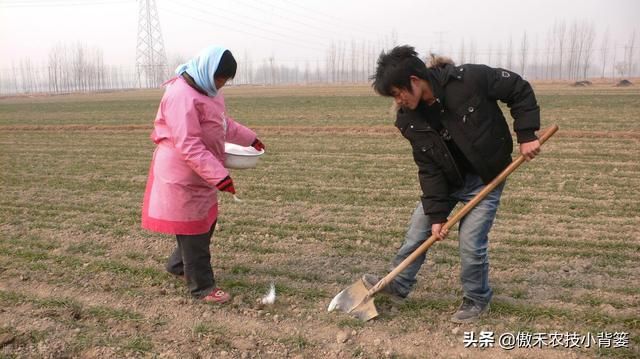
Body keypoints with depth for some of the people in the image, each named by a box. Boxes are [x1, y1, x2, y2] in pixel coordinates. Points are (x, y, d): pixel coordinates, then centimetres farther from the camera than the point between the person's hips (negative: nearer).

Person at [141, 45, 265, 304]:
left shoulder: (207, 90, 8)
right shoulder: (181, 96, -24)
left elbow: (224, 123, 24)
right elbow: (189, 146, -30)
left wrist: (250, 139, 24)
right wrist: (219, 175, -33)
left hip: (201, 175, 10)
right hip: (182, 177, -10)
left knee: (206, 222, 20)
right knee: (193, 231, 1)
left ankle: (178, 265, 39)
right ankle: (202, 287, 14)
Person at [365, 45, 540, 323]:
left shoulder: (470, 79, -27)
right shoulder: (410, 119, -12)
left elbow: (520, 90, -12)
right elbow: (429, 169, -10)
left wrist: (527, 135, -19)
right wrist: (436, 214, -14)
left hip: (485, 179, -4)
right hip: (446, 179, 5)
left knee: (471, 243, -6)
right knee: (417, 232, 9)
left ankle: (477, 300, 21)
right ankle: (398, 285, 30)